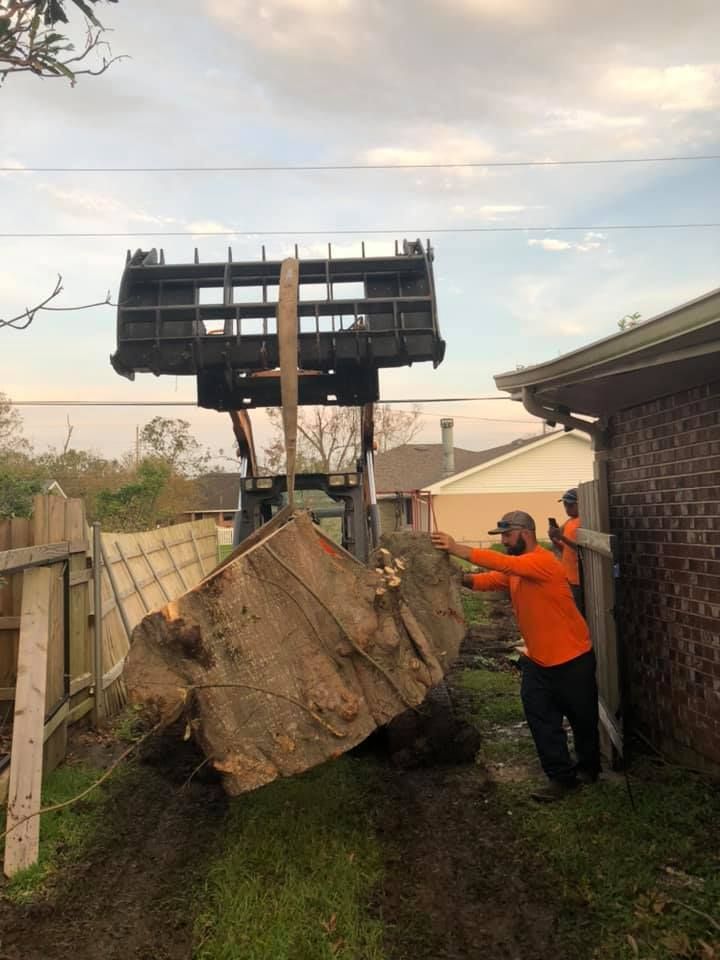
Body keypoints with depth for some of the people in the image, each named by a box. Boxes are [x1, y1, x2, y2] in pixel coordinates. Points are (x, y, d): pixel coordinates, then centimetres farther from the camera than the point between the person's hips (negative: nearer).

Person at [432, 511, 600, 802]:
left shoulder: (544, 562, -25)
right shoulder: (514, 570, 5)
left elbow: (505, 564, -40)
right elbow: (487, 580, -7)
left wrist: (458, 550, -45)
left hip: (572, 658, -7)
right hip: (537, 659, 7)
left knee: (583, 717, 13)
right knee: (541, 719, 3)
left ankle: (589, 767, 36)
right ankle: (562, 776, 14)